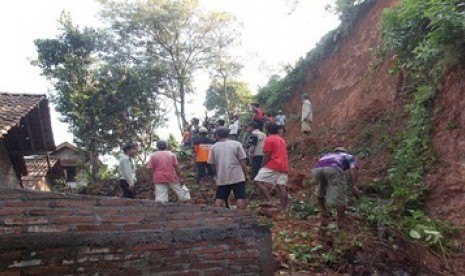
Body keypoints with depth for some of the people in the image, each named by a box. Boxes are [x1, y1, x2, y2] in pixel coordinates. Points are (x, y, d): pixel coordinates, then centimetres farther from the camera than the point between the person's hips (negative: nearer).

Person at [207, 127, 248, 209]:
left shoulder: (214, 147, 3)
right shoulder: (236, 144, -1)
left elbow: (212, 163, 8)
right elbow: (242, 161, -3)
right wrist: (245, 174, 6)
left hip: (221, 177, 2)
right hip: (237, 176, -2)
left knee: (219, 198, 10)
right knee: (240, 198, -1)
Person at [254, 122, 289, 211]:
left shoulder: (269, 139, -3)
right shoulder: (282, 140, 22)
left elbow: (267, 156, -9)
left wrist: (263, 166, 0)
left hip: (272, 166, -8)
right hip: (283, 166, 8)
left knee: (258, 181, -10)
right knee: (281, 187, 3)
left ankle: (269, 201, -22)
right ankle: (284, 209, -1)